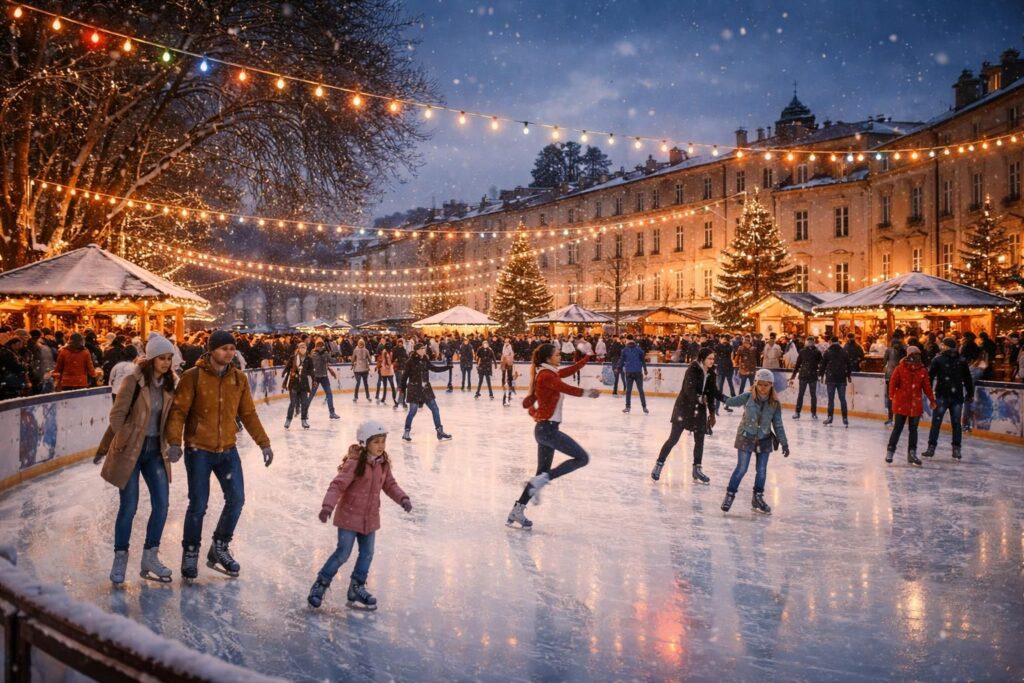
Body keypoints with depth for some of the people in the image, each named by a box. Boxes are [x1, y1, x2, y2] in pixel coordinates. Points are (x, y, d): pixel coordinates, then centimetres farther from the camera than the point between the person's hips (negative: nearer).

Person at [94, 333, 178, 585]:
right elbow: (117, 415, -11)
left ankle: (150, 558, 12)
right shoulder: (134, 380, -14)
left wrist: (169, 443, 6)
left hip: (155, 450, 5)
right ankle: (120, 559, 18)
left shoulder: (170, 382, 2)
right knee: (129, 506, 0)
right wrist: (121, 443, -7)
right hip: (129, 449, -5)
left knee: (161, 503, -1)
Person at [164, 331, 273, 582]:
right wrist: (175, 442, -25)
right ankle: (190, 552, 21)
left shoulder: (239, 378, 2)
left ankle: (219, 548, 24)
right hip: (199, 450, -4)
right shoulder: (193, 377, -11)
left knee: (236, 499, 3)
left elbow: (248, 414, 9)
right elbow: (178, 411, -13)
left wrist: (264, 443, 7)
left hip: (227, 449, 4)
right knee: (198, 504, -2)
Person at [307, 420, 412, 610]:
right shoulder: (355, 463, -22)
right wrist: (328, 506, -37)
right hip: (349, 516, -7)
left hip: (370, 518, 7)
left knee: (367, 554, 13)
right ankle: (321, 584, 18)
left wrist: (402, 498, -5)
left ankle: (357, 588, 30)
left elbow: (390, 484, 10)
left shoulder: (383, 464, 0)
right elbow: (338, 485, -26)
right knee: (343, 553, -2)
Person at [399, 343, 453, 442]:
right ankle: (406, 432, 17)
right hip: (414, 389, -6)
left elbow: (434, 368, 16)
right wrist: (403, 388, -5)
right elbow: (405, 375, -7)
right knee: (412, 411, 0)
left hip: (426, 388, 6)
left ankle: (440, 432, 11)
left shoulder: (425, 360, 3)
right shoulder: (410, 362, -12)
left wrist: (447, 367, 9)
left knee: (435, 409, 4)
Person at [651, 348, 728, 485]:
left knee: (700, 440, 7)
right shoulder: (692, 370, -16)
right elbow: (689, 390, -27)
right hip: (684, 406, -6)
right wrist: (700, 399, -39)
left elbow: (713, 393, 8)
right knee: (673, 438, -4)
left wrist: (712, 413, 5)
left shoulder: (711, 374, 3)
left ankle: (697, 470, 19)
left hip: (700, 409, 6)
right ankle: (659, 464, 8)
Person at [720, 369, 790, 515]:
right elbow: (730, 402, -7)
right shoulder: (748, 397, -14)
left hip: (764, 440, 3)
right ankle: (730, 494, 15)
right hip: (746, 437, -3)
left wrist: (784, 443, -1)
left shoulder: (775, 404, -8)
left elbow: (778, 425, -2)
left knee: (762, 470, 10)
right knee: (741, 469, -1)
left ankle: (758, 498, 27)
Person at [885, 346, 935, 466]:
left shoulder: (923, 371, 3)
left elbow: (927, 386, 5)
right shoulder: (900, 368, -7)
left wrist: (932, 400, 5)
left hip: (916, 405, 3)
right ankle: (890, 451, 11)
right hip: (901, 403, -3)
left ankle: (912, 453, 18)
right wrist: (892, 397, -10)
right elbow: (893, 383, -7)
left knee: (913, 429, 10)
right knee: (898, 428, 2)